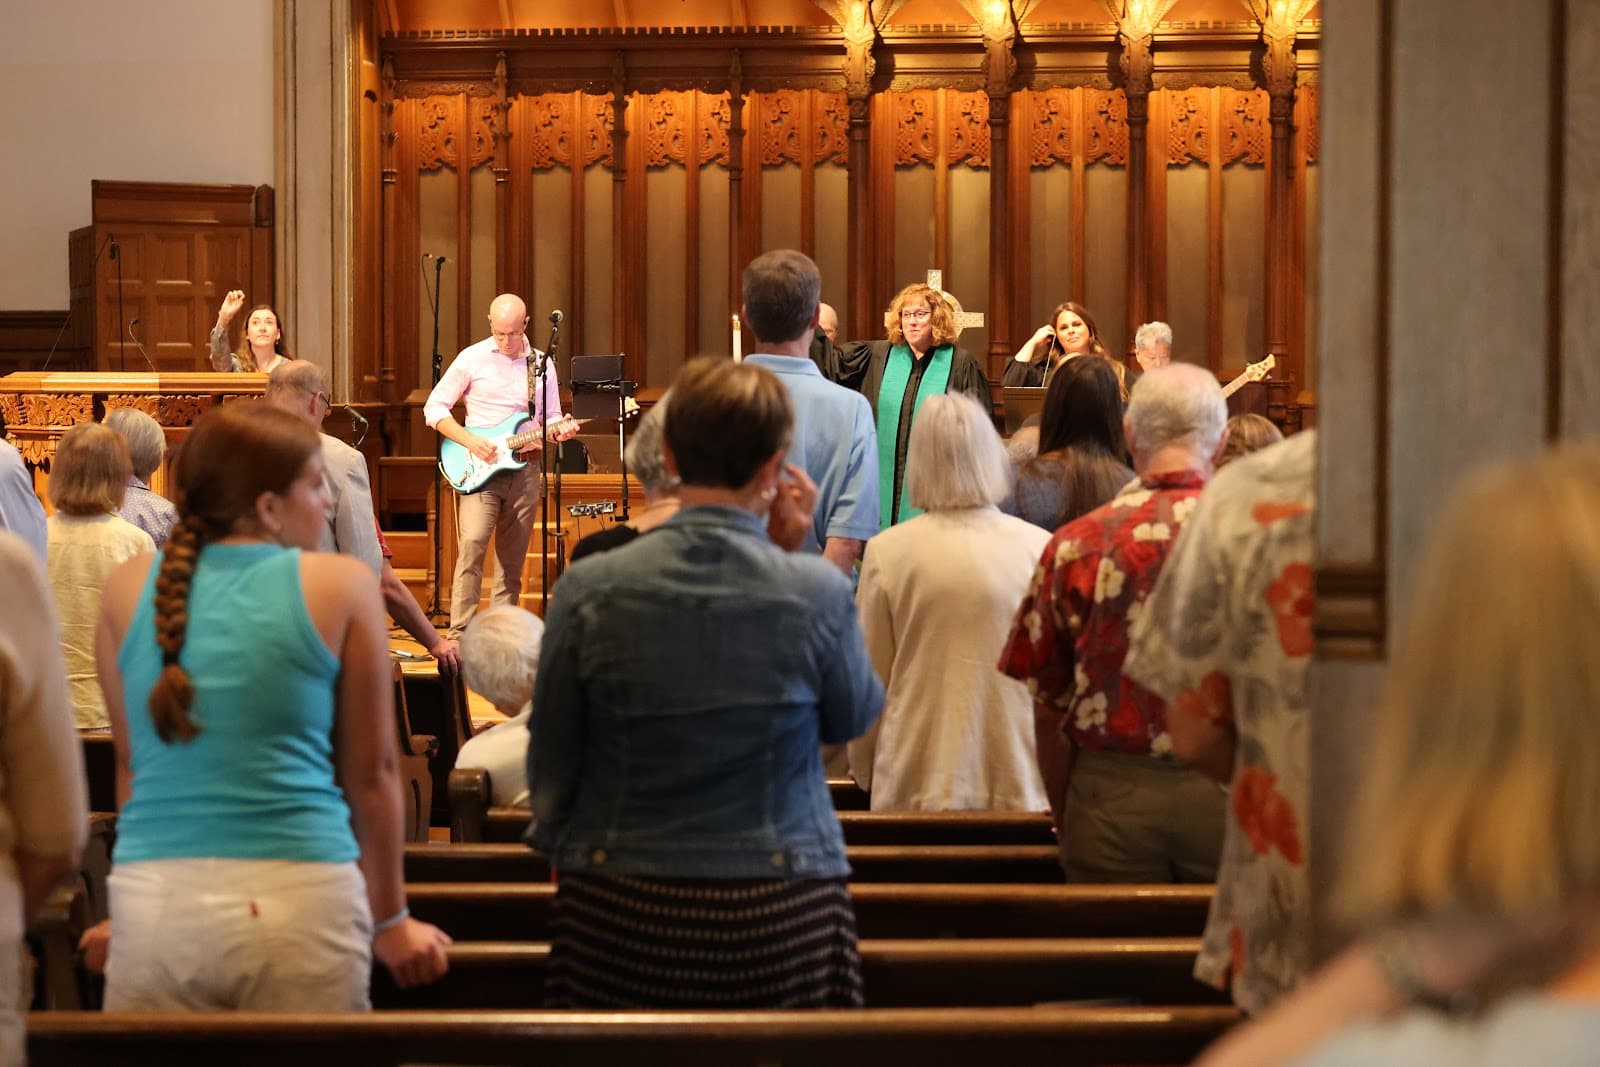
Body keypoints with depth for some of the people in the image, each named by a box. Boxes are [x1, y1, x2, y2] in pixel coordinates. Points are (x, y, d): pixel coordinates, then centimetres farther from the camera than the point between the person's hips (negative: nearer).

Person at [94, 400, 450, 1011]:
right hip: (300, 897, -2)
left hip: (154, 899, 3)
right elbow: (371, 771, 5)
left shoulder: (129, 588, 8)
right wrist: (390, 919, 17)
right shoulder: (341, 587, 0)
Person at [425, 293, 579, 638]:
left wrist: (560, 430, -8)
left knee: (512, 561, 5)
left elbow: (551, 418, 16)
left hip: (525, 469, 4)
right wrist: (469, 441, -12)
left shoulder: (542, 363, 9)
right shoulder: (472, 359, -1)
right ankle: (459, 633, -20)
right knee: (472, 543, -20)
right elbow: (434, 408, 1)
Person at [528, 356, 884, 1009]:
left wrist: (563, 848, 22)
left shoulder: (589, 591, -7)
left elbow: (551, 765, 3)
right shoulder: (817, 592, -9)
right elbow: (855, 717, 10)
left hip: (618, 907, 1)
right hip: (780, 909, -1)